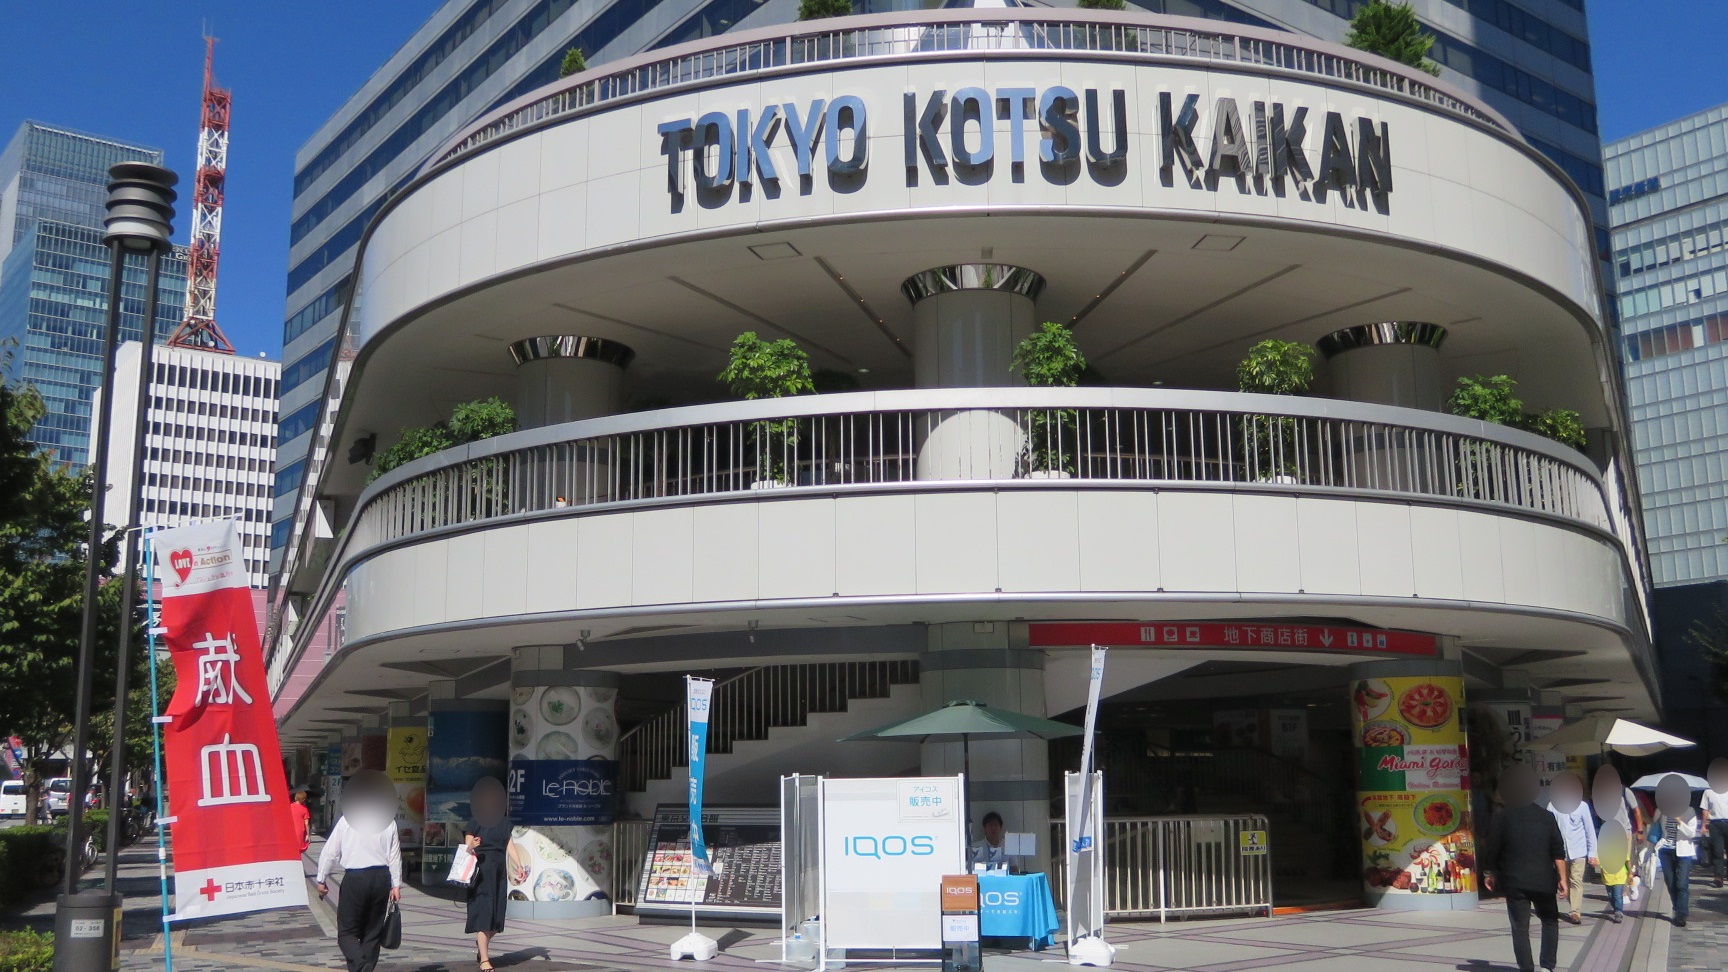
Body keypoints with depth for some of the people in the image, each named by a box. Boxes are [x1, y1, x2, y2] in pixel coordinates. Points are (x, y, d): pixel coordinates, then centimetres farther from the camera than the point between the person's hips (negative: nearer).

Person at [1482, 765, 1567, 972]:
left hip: (1514, 881, -1)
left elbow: (1491, 850, -2)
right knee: (1550, 921, 19)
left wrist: (1488, 874, 12)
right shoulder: (1547, 817, 1)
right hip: (1543, 881, 1)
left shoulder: (1502, 818, -4)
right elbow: (1558, 851, -4)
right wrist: (1562, 878, 1)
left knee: (1520, 926, 5)